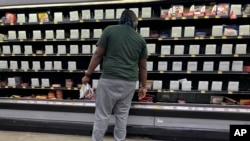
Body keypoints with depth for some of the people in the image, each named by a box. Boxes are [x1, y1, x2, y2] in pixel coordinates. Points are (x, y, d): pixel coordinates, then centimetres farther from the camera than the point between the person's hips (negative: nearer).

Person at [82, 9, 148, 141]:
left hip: (109, 80, -3)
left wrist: (88, 74, 7)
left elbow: (98, 55, -2)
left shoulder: (110, 30, 1)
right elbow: (142, 66, 11)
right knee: (122, 115, 16)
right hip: (130, 82, 3)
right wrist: (143, 86, 20)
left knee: (102, 114, 10)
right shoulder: (140, 39, 9)